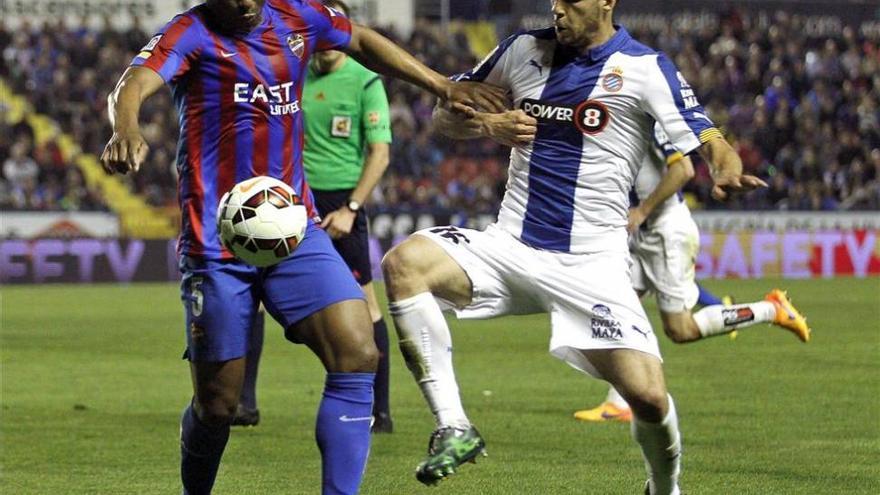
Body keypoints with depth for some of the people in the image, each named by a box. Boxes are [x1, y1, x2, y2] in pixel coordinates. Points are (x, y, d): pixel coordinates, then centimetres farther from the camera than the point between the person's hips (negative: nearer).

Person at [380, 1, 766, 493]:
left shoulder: (645, 68, -4)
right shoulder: (525, 50, 7)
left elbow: (709, 142, -13)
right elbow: (446, 113, 16)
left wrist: (729, 171, -37)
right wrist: (488, 125, -7)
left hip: (592, 263, -3)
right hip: (510, 244, 3)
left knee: (648, 394, -16)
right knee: (404, 263, -25)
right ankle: (453, 428, -19)